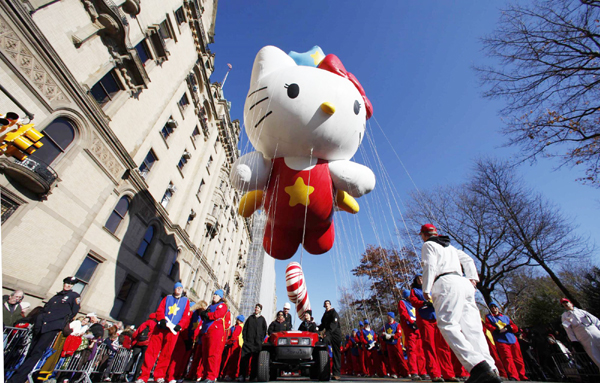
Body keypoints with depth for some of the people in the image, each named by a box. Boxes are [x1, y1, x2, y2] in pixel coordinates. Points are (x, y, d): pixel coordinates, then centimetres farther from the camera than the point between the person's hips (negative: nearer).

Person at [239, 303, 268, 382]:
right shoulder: (250, 318, 14)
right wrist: (244, 338, 0)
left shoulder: (262, 319, 10)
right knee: (244, 358, -5)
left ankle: (253, 377, 11)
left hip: (257, 343, -1)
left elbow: (264, 331, 8)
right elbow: (245, 328, 12)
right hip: (248, 342, 1)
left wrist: (261, 340, -2)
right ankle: (242, 376, 5)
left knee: (255, 360, 2)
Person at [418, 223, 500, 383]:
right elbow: (468, 260, 24)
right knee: (472, 327, 2)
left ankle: (476, 364, -29)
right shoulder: (450, 246, 31)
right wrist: (473, 278, 15)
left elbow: (430, 266, -7)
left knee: (448, 324, -14)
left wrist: (426, 289, -7)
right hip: (463, 283, 8)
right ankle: (489, 369, -9)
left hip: (446, 284, -8)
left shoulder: (428, 245, 7)